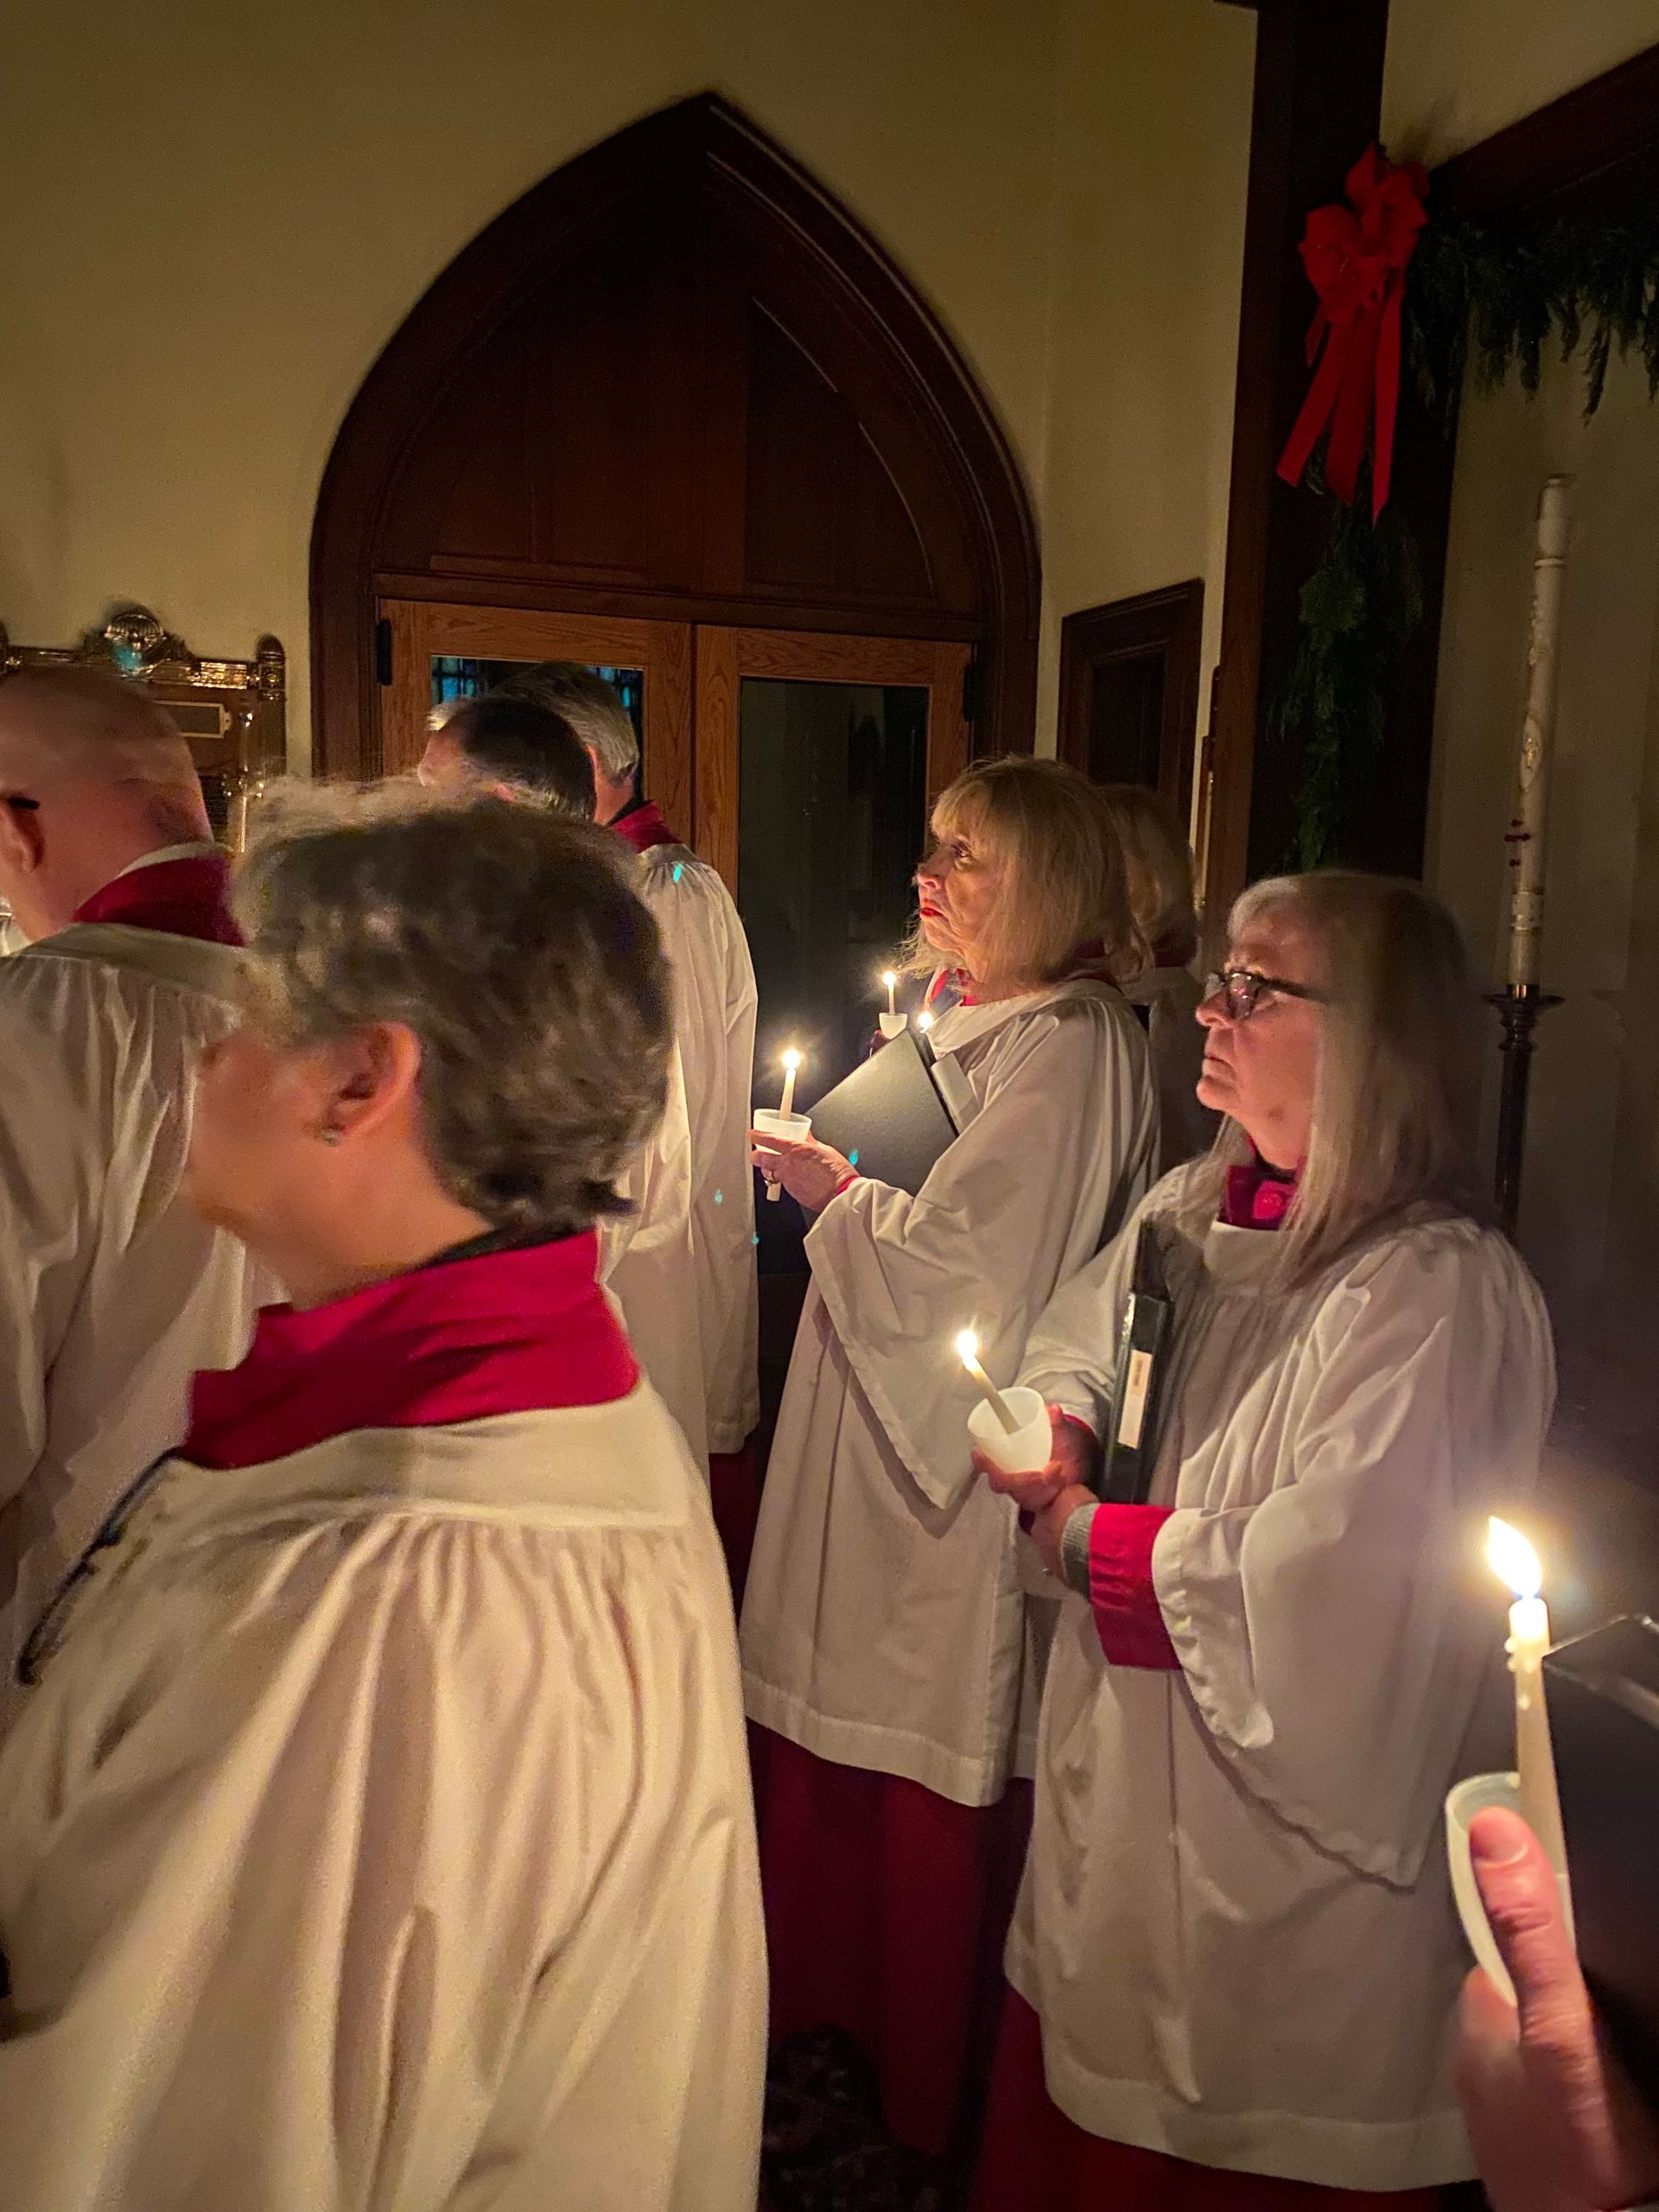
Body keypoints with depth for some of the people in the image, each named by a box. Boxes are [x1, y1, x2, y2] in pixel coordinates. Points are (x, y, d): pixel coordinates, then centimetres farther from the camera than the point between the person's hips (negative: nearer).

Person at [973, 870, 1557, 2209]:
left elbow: (1324, 1572, -28)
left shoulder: (1440, 1291, -24)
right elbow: (1075, 1346, 17)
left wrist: (1090, 1543, -15)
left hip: (1284, 1845, -7)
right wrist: (1056, 1429, -6)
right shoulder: (1191, 1209, 2)